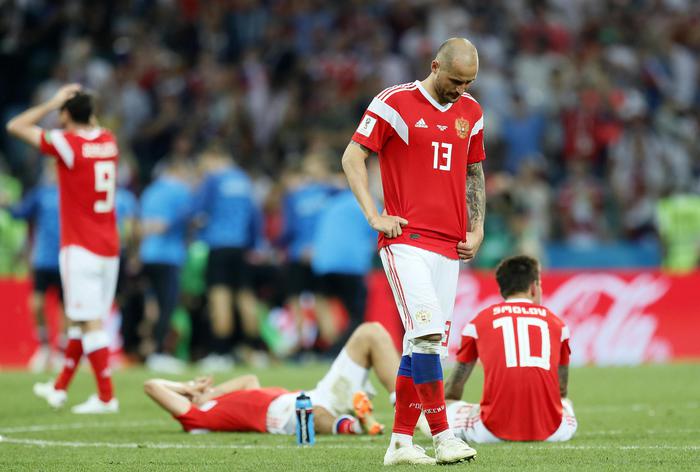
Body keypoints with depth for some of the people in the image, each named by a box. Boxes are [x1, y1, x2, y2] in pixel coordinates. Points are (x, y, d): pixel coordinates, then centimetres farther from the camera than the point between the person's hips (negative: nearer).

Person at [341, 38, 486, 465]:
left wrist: (477, 228, 13)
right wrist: (375, 217, -10)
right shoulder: (396, 103, -5)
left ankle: (401, 442, 10)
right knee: (427, 333, -18)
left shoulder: (471, 112, 13)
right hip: (406, 239, -6)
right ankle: (443, 436, -17)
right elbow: (352, 157, -3)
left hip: (448, 245, 6)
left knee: (428, 341, 5)